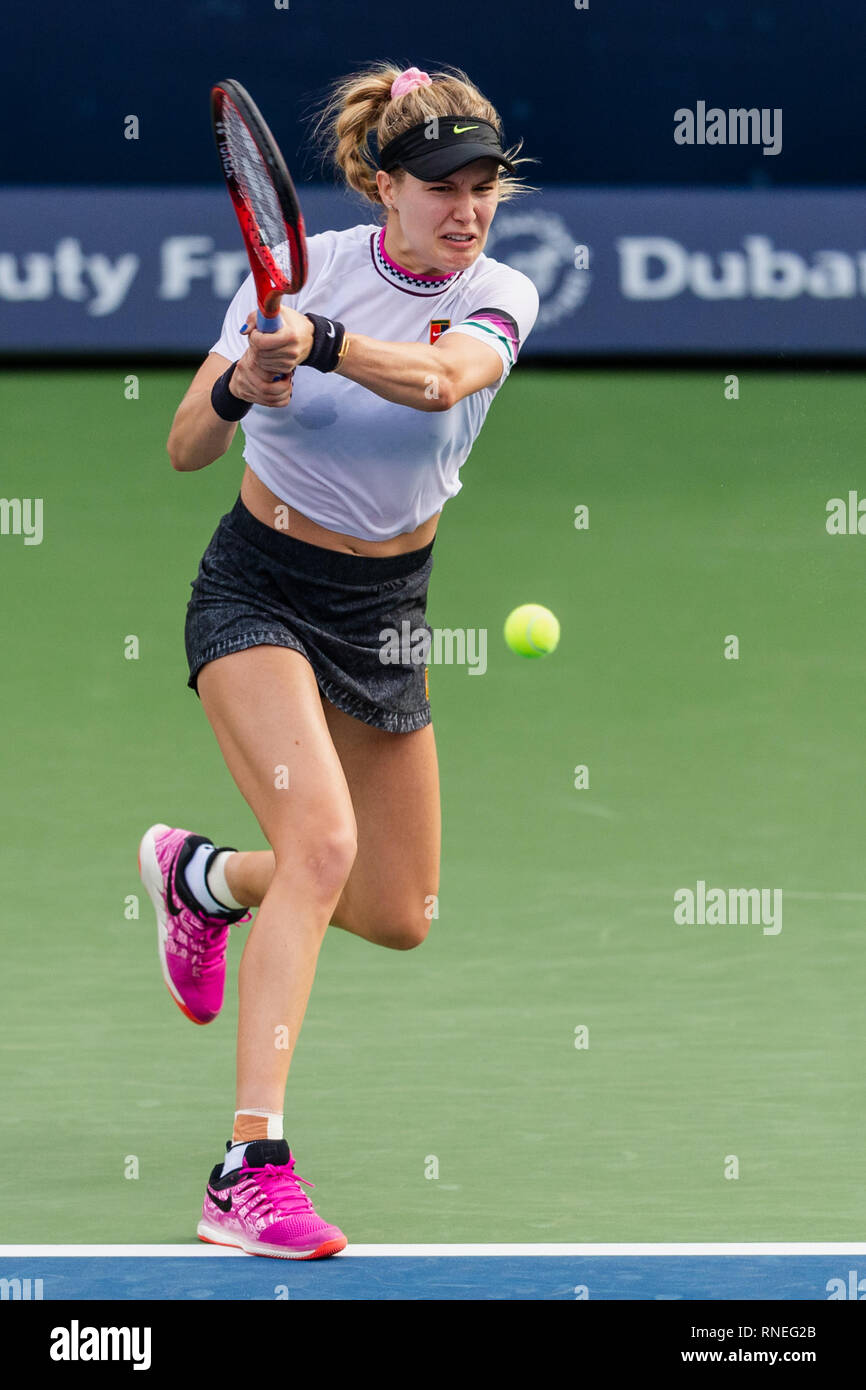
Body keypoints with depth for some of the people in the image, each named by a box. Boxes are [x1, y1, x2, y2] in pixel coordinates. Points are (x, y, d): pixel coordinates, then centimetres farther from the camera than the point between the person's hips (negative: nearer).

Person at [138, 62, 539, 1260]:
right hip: (258, 588, -4)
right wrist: (239, 387, -35)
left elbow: (443, 379, -33)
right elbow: (186, 450, -13)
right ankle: (251, 1165, -31)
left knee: (397, 917, 10)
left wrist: (316, 341, -51)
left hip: (387, 611, 4)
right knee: (324, 840, -27)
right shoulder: (305, 266, -12)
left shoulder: (500, 297, -8)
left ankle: (202, 875, 40)